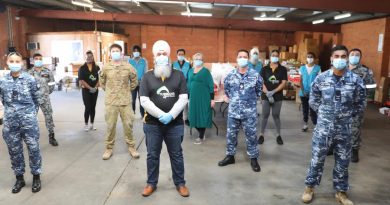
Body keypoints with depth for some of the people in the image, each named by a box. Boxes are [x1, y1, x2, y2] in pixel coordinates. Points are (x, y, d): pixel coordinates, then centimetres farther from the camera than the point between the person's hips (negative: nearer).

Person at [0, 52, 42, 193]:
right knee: (14, 151, 11)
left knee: (33, 148, 4)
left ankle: (36, 176, 19)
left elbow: (36, 100, 4)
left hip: (29, 121, -2)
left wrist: (31, 114, 6)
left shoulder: (30, 79, -5)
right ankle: (19, 178, 26)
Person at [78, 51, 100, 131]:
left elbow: (99, 78, 3)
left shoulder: (96, 67, 5)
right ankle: (86, 125, 8)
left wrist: (96, 87, -12)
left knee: (93, 107, 8)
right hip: (86, 90, -2)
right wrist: (90, 88, -14)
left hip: (95, 90, 3)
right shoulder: (82, 68, -1)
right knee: (88, 107, -4)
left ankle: (92, 124, 17)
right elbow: (81, 80, -7)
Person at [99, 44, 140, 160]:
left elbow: (134, 81, 10)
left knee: (128, 124, 5)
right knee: (110, 125, 6)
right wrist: (109, 91, 9)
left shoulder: (128, 67, -2)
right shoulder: (105, 68, 0)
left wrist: (128, 90, 6)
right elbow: (102, 82, 15)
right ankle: (109, 148, 21)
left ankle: (131, 147, 20)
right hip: (111, 102, 0)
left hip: (125, 101, 0)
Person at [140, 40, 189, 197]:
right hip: (152, 124, 0)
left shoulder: (178, 75, 2)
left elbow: (183, 98, -5)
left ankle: (180, 183, 27)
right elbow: (144, 101, -7)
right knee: (152, 155, 12)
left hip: (175, 124, 0)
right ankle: (151, 183, 29)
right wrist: (161, 115, -18)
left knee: (176, 155, 12)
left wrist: (171, 115, -17)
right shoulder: (147, 77, 1)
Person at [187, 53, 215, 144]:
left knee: (202, 116, 1)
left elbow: (211, 85, -7)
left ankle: (201, 137, 15)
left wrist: (212, 99, -11)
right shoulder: (191, 71, 10)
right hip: (193, 97, 5)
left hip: (204, 97, -5)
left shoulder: (205, 71, -6)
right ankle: (201, 133, 28)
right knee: (194, 116, 8)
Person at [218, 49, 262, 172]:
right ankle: (230, 156, 27)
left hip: (250, 112, -2)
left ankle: (253, 159, 21)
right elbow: (226, 87, 18)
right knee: (231, 135, 11)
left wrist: (253, 99, 10)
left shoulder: (255, 75, -6)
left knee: (251, 136, 6)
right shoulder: (230, 75, -1)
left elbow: (259, 89, 11)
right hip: (233, 111, 2)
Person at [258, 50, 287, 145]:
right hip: (266, 96, 0)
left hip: (278, 96, 0)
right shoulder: (265, 69, 3)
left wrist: (273, 92, -17)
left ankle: (278, 135, 19)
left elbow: (284, 83, -5)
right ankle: (261, 135, 12)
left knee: (276, 115, 7)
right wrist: (267, 93, -16)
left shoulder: (282, 69, 1)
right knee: (265, 115, 5)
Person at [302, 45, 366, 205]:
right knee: (317, 159, 8)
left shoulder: (355, 80, -5)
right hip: (323, 127, -1)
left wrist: (347, 115, 5)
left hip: (344, 129, 1)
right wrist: (325, 113, 3)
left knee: (342, 162, 13)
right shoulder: (321, 78, -5)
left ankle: (341, 192, 31)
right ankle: (310, 187, 26)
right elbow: (313, 101, 5)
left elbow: (360, 104, 5)